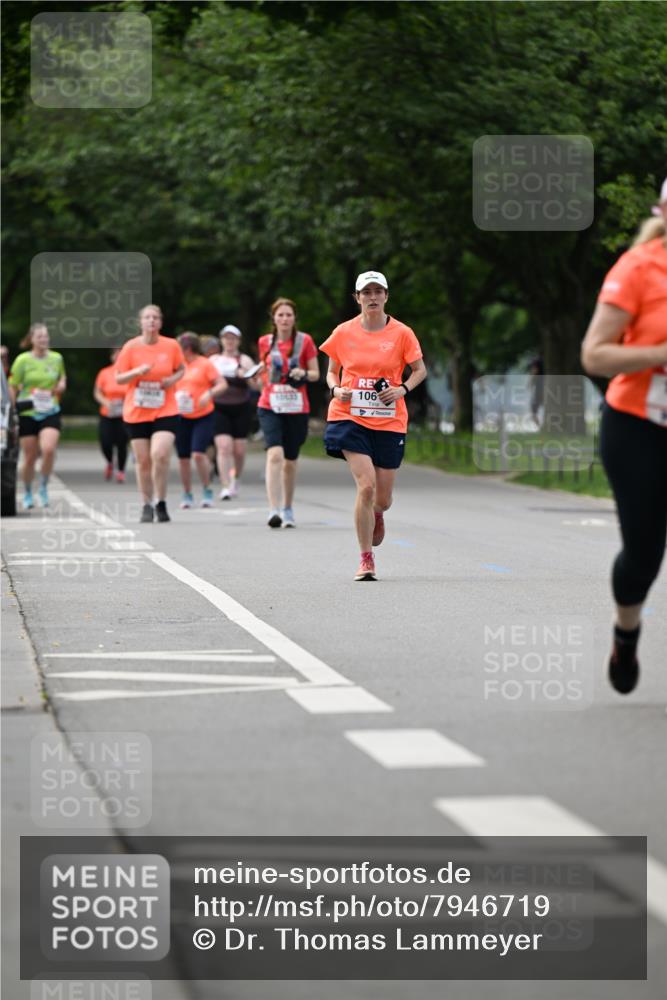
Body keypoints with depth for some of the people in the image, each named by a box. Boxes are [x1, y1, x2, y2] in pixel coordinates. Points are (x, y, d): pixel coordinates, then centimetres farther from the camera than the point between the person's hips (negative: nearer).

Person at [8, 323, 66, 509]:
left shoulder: (57, 358, 3)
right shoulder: (22, 360, -5)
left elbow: (62, 377, 23)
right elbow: (12, 387, 1)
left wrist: (62, 384, 0)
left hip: (50, 413, 1)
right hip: (27, 414, -1)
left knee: (49, 449, -22)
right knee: (30, 457, 4)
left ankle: (44, 487, 1)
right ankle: (27, 493, 26)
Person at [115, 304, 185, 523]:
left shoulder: (171, 346, -1)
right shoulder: (131, 347, -3)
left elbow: (181, 369, 15)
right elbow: (119, 378, 1)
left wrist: (173, 379, -6)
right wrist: (137, 372, -17)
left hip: (165, 411, -1)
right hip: (136, 412, 1)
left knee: (160, 454, -18)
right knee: (143, 460, 4)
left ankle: (161, 503, -2)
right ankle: (147, 506, 19)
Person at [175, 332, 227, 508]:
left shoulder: (205, 364, -4)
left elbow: (222, 384, -7)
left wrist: (209, 393, -24)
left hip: (203, 416, -5)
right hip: (182, 418, 5)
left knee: (198, 453, -16)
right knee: (183, 457, 4)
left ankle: (207, 491, 0)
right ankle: (187, 495, 17)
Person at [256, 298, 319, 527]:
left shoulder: (305, 341, 1)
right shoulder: (265, 342, 6)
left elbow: (316, 374, 2)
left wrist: (304, 373, -17)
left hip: (297, 408, 0)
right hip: (270, 407, 0)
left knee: (290, 461, 10)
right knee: (275, 454, -20)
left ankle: (287, 509, 28)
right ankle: (274, 510, -26)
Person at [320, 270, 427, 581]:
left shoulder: (401, 333, -1)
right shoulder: (343, 333, 1)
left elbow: (420, 370, 8)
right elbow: (332, 371, 13)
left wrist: (402, 389, -11)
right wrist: (336, 389, -9)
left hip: (389, 422, 1)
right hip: (350, 418, -1)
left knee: (382, 499, 5)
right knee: (366, 485, -19)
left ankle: (377, 514, 47)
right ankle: (366, 559, -6)